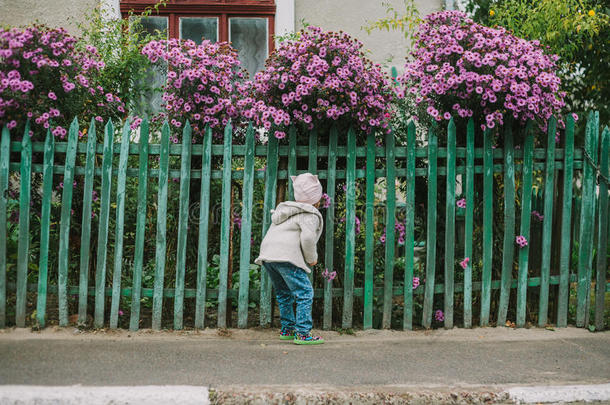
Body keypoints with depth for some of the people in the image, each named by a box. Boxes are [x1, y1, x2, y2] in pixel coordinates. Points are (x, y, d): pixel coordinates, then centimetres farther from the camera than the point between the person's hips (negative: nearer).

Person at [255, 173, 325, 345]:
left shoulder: (286, 210, 25)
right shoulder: (310, 215, -4)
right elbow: (308, 237, -18)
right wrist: (312, 258, -4)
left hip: (267, 253, 9)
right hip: (286, 256, -9)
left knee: (284, 294, 21)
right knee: (304, 293, -7)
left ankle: (287, 329, 27)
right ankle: (302, 333, -12)